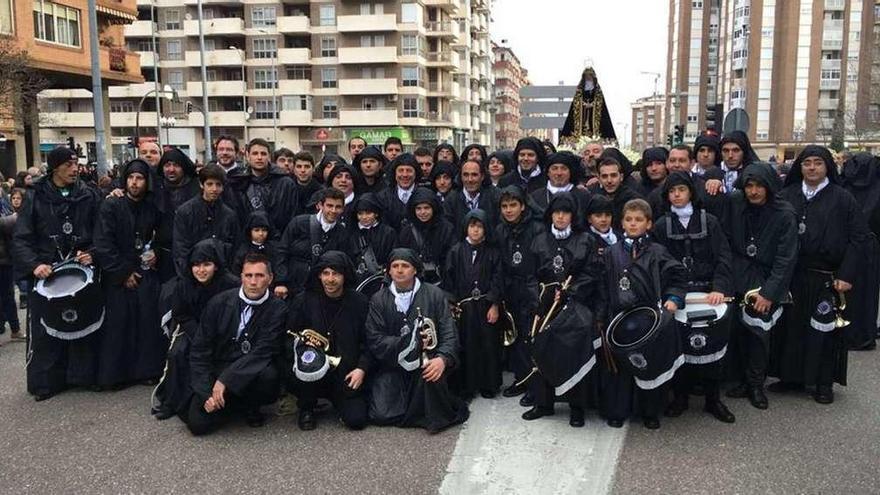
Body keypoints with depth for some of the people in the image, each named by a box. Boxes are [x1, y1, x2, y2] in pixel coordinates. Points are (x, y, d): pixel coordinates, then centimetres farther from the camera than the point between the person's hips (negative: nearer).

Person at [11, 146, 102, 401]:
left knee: (83, 324, 5)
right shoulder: (36, 198, 0)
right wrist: (34, 264, -16)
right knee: (45, 331, 2)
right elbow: (21, 238, -2)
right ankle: (45, 382, 14)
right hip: (46, 273, -1)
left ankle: (82, 375, 18)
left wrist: (91, 254, -11)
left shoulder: (88, 196, 3)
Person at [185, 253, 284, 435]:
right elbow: (199, 350, -3)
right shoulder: (219, 303, -5)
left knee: (269, 374, -33)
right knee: (198, 423, -16)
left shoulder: (277, 309, -9)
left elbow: (263, 352, -18)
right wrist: (206, 393, -12)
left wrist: (225, 379, -26)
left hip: (253, 372, -1)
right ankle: (234, 403, 17)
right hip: (216, 370, 1)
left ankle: (251, 406, 1)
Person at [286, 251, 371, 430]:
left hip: (347, 374, 0)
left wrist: (362, 369, -12)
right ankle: (306, 409, 3)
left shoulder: (360, 302, 0)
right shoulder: (304, 301, 1)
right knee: (295, 377, -33)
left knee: (357, 419, -16)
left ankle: (339, 400, 21)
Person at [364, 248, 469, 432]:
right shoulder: (378, 299, 6)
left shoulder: (434, 294, 4)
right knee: (381, 414, -16)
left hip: (426, 362, -1)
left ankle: (440, 416, -6)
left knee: (433, 374, -35)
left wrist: (443, 358, -23)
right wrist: (406, 343, -18)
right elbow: (374, 339, -4)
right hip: (392, 364, 1)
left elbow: (449, 333, -3)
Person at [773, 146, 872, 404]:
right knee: (792, 326, 6)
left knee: (824, 329, 3)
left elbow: (860, 238, -3)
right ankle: (791, 376, 19)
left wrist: (846, 275, -10)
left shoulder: (842, 199, -1)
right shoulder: (787, 196, 6)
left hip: (826, 278, -2)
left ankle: (824, 382, 15)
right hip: (792, 275, 2)